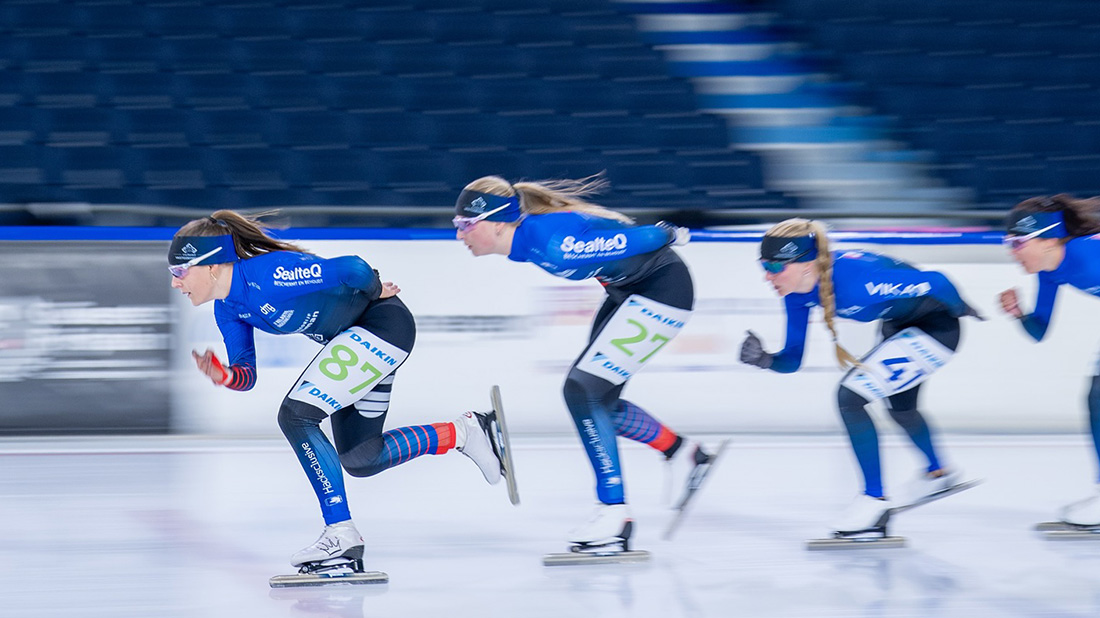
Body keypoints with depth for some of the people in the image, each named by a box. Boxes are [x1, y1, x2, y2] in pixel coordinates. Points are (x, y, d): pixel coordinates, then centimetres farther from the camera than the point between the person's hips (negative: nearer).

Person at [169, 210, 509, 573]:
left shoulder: (264, 277, -29)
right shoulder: (228, 309, -1)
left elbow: (354, 268, -29)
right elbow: (246, 376, 3)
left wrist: (373, 293, -9)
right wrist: (222, 376, -19)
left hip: (382, 324, -10)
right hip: (354, 339, 10)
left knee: (296, 415, -19)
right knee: (359, 459, 13)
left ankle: (342, 535, -12)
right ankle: (465, 433, 25)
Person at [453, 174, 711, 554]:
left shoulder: (554, 243, -32)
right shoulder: (527, 237, -4)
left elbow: (641, 240, -25)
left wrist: (667, 235, -6)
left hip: (663, 289, -10)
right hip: (630, 290, 10)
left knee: (583, 390, -15)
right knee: (594, 399, 12)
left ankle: (614, 515, -10)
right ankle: (684, 454, 30)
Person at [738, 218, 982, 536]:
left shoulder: (855, 279, -38)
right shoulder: (797, 292, -14)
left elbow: (935, 283, -26)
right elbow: (792, 361, -7)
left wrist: (960, 310, -7)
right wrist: (763, 359, -29)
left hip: (935, 328, -9)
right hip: (900, 325, 9)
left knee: (850, 397, -18)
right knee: (899, 406, 32)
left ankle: (875, 499, -3)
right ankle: (938, 474, 61)